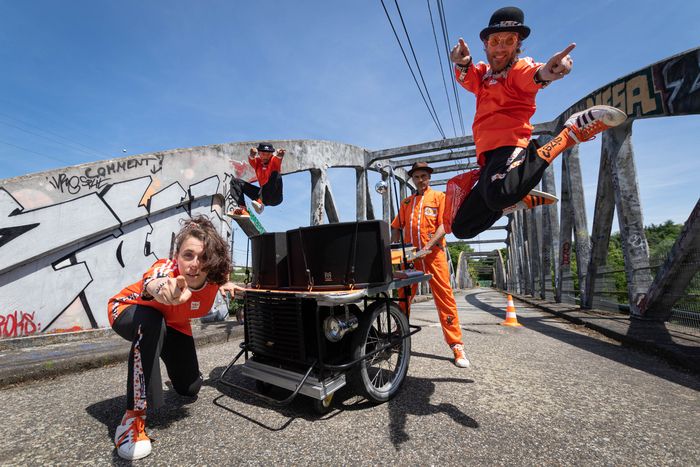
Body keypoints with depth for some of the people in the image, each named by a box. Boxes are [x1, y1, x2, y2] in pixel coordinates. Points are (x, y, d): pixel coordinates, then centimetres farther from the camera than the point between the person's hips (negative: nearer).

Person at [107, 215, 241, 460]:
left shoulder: (213, 275, -27)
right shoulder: (168, 269, -41)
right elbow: (150, 283, -68)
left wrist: (223, 284, -14)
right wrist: (159, 287, -86)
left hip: (174, 324, 4)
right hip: (128, 310, -4)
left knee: (190, 388, 4)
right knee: (151, 323, -41)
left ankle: (169, 357, 40)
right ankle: (134, 415, -24)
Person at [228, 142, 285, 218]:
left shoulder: (274, 161, -4)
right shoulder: (257, 161, 4)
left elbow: (278, 159, -28)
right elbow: (251, 160, -19)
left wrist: (279, 155, -52)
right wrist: (252, 155, -43)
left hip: (275, 197, -4)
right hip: (262, 196, 5)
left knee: (276, 174, -31)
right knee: (235, 181, 0)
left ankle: (261, 203, -45)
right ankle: (242, 209, -22)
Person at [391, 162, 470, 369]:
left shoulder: (439, 197, 7)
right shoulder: (406, 202, 19)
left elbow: (443, 225, -4)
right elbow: (397, 228, 16)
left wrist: (427, 247, -17)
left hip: (434, 253, -3)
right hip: (410, 255, 4)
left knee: (444, 298, -5)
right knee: (403, 297, 6)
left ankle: (456, 345, 3)